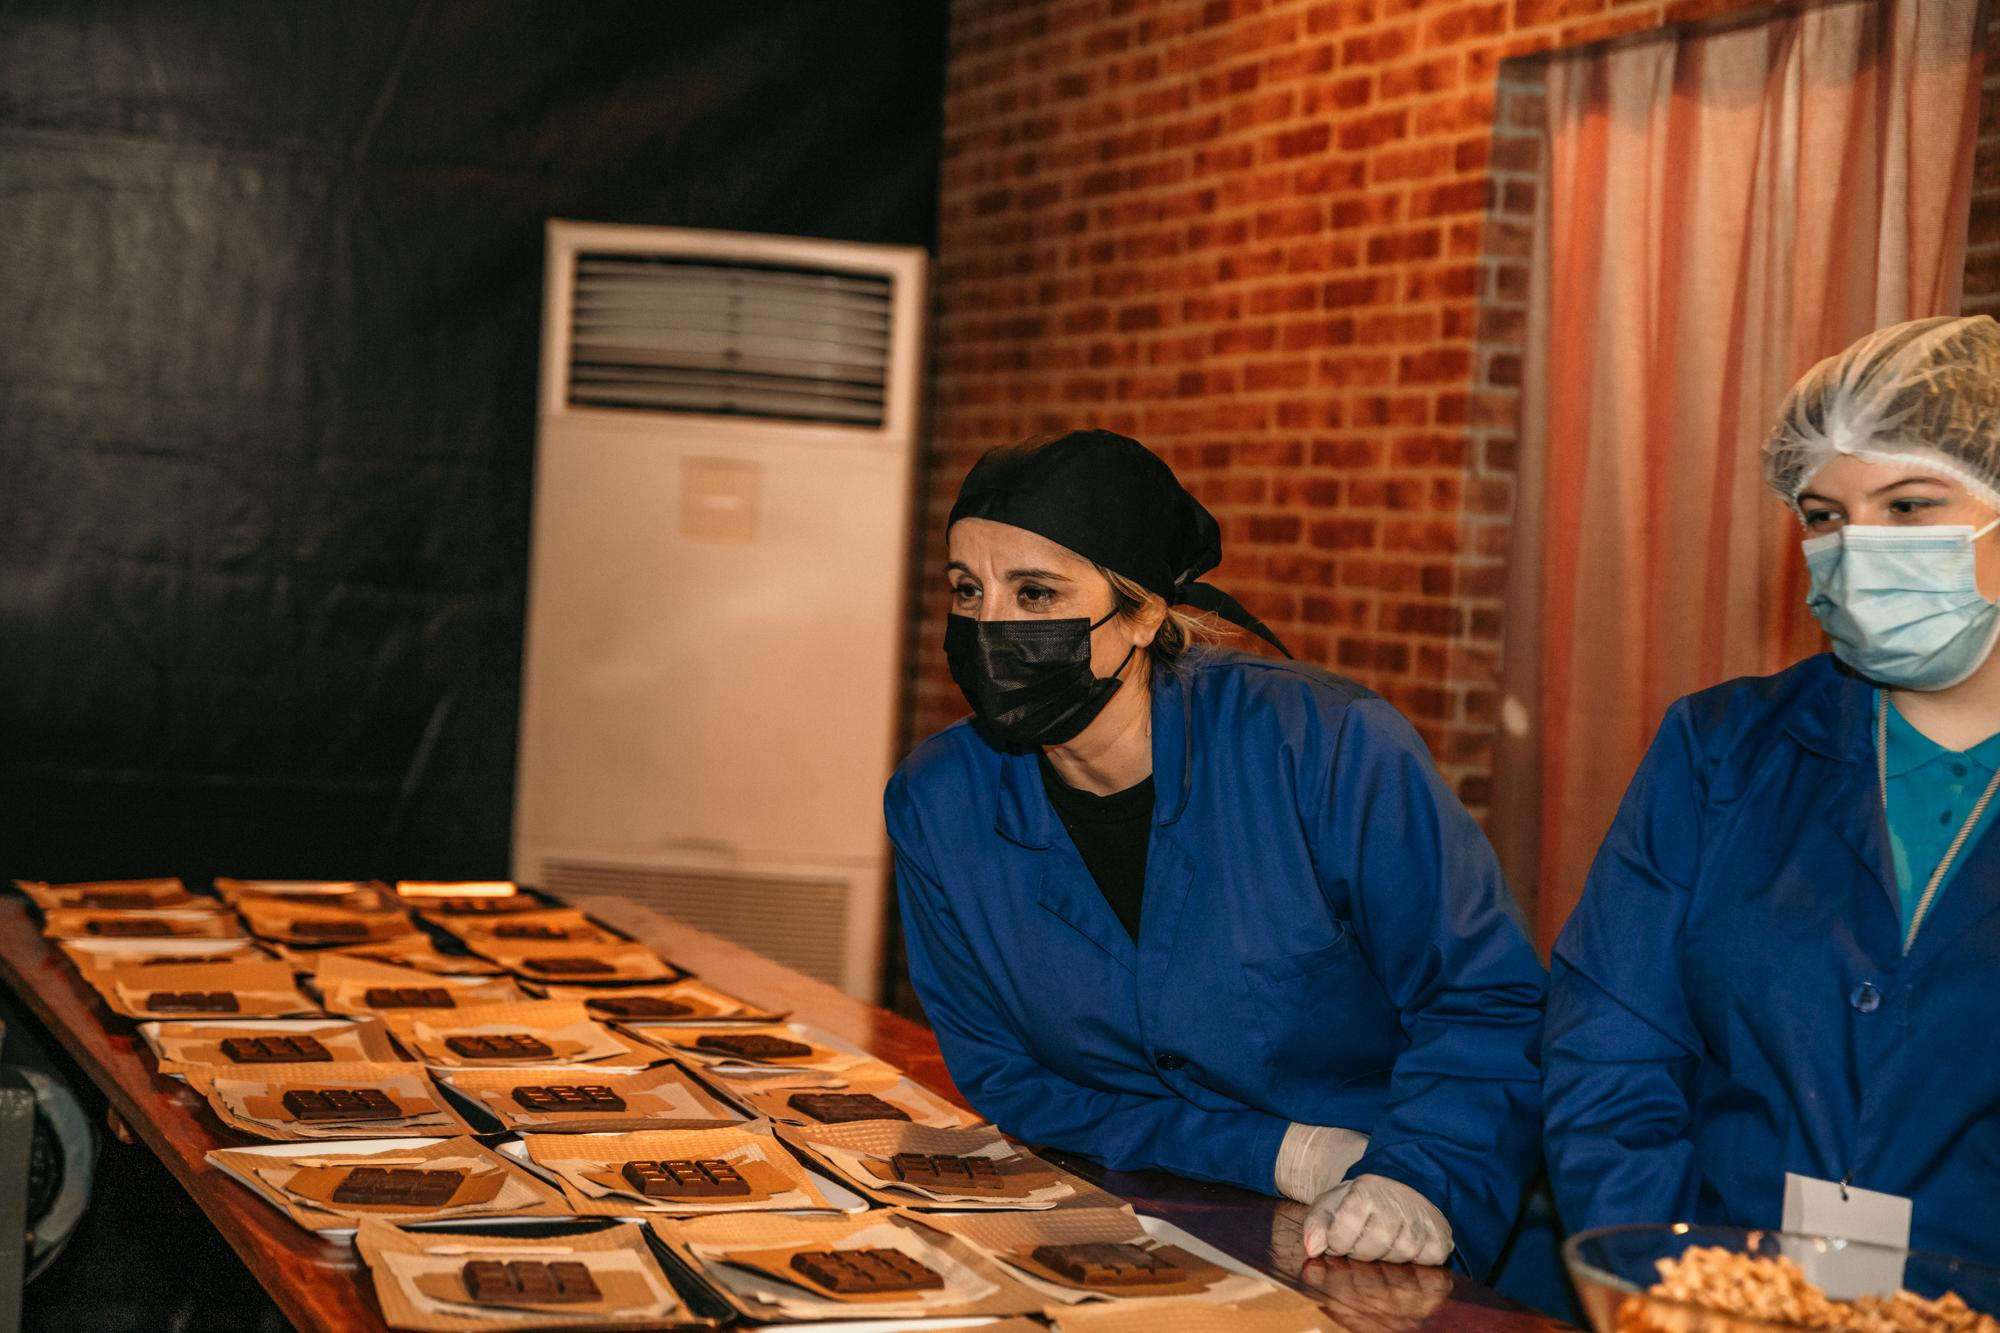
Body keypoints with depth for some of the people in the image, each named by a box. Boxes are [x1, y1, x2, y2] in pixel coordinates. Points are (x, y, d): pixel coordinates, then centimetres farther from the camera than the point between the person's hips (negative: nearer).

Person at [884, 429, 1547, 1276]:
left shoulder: (1325, 747, -12)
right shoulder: (935, 806, -3)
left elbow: (1487, 1002, -7)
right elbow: (1003, 1078, 3)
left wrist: (1420, 1179, -26)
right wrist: (1265, 1154, -9)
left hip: (1371, 1262, -1)